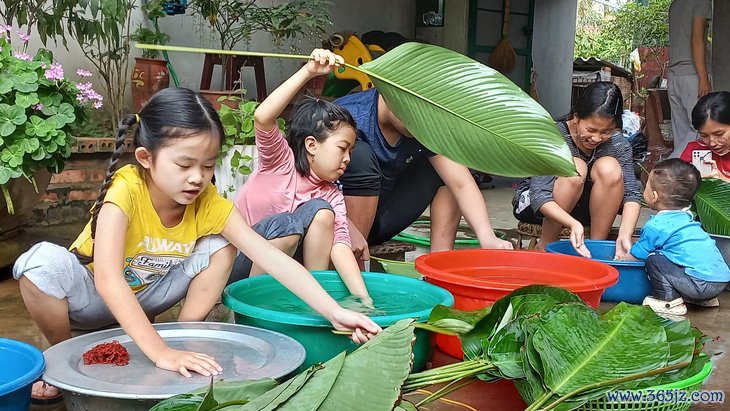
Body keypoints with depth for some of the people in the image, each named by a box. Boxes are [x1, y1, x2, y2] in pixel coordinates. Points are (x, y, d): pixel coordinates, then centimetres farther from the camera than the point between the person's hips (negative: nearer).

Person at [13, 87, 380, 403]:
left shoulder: (209, 204, -20)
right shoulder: (126, 190, -33)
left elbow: (273, 258, -26)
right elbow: (108, 278, -44)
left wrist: (334, 312, -36)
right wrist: (159, 352, -53)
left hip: (144, 296, 3)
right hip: (90, 295, -3)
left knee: (220, 248, -16)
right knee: (43, 261, -35)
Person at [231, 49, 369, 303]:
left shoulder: (331, 196, -2)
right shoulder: (281, 160, -13)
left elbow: (340, 244, -16)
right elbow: (262, 118, -33)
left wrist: (363, 298, -31)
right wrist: (308, 72, -39)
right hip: (234, 261, -4)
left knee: (321, 212, -18)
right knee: (284, 224, -33)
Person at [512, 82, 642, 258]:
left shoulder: (618, 144, -14)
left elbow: (632, 193, -22)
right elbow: (539, 197, -33)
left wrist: (625, 234, -40)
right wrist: (573, 223, -50)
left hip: (582, 207, 3)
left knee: (610, 168, -26)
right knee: (575, 168, -33)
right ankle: (545, 246, -18)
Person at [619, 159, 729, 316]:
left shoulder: (656, 225, -7)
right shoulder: (686, 217, 18)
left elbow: (635, 256, 4)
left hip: (701, 283, -9)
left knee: (653, 259, -8)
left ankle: (670, 302, -6)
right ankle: (705, 299, 24)